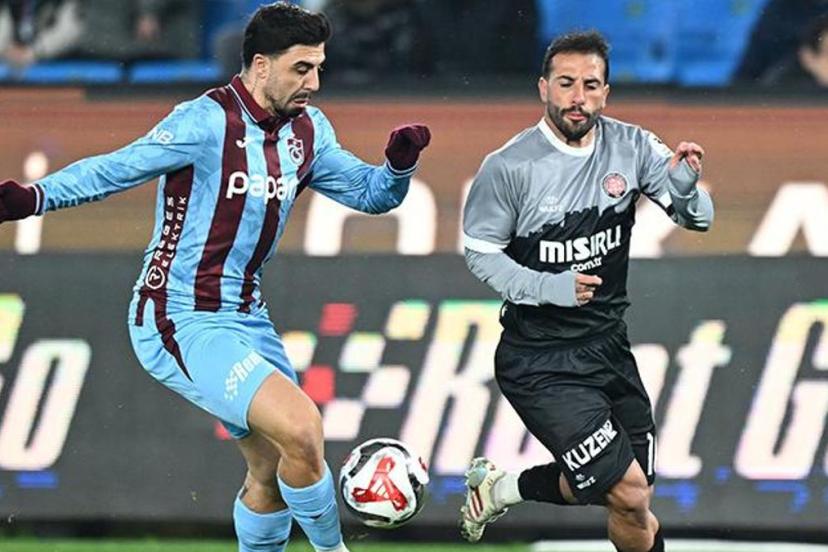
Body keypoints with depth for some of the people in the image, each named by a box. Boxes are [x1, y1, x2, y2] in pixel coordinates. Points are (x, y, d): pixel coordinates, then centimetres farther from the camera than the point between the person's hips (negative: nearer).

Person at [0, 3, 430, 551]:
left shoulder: (308, 130, 6)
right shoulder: (207, 123, -17)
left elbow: (370, 193, 15)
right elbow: (114, 170, -16)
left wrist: (400, 163, -6)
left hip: (246, 318, 9)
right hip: (181, 322, -9)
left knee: (274, 471, 12)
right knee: (301, 429, -22)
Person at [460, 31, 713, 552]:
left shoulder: (631, 147, -2)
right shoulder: (509, 167, -14)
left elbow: (699, 219, -2)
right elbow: (481, 254, -6)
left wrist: (685, 187, -25)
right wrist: (548, 288, -22)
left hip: (608, 347, 6)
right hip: (539, 363, -6)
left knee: (631, 496, 11)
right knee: (629, 494, -14)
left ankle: (501, 488, 32)